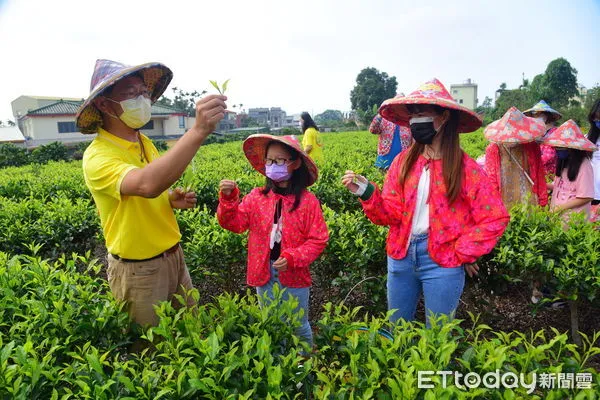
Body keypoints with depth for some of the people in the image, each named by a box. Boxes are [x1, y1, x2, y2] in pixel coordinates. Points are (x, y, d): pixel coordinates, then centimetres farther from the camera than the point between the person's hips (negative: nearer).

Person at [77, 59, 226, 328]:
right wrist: (198, 131, -51)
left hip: (174, 255, 7)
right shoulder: (98, 156, -22)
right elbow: (146, 184, -44)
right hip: (138, 270, -7)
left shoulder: (145, 143, 2)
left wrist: (171, 199, -5)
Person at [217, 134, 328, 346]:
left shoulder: (308, 201, -12)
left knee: (299, 326, 18)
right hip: (264, 275, 3)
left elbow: (318, 240, -10)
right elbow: (235, 223, -10)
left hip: (295, 275, -2)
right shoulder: (256, 196, -3)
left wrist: (293, 258, -22)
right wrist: (228, 198, -25)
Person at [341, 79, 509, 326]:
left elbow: (495, 218, -6)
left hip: (442, 262, -3)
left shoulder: (465, 168, -9)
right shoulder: (403, 161, 0)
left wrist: (462, 253, -9)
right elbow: (390, 213, -4)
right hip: (401, 255, 4)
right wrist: (367, 193, -21)